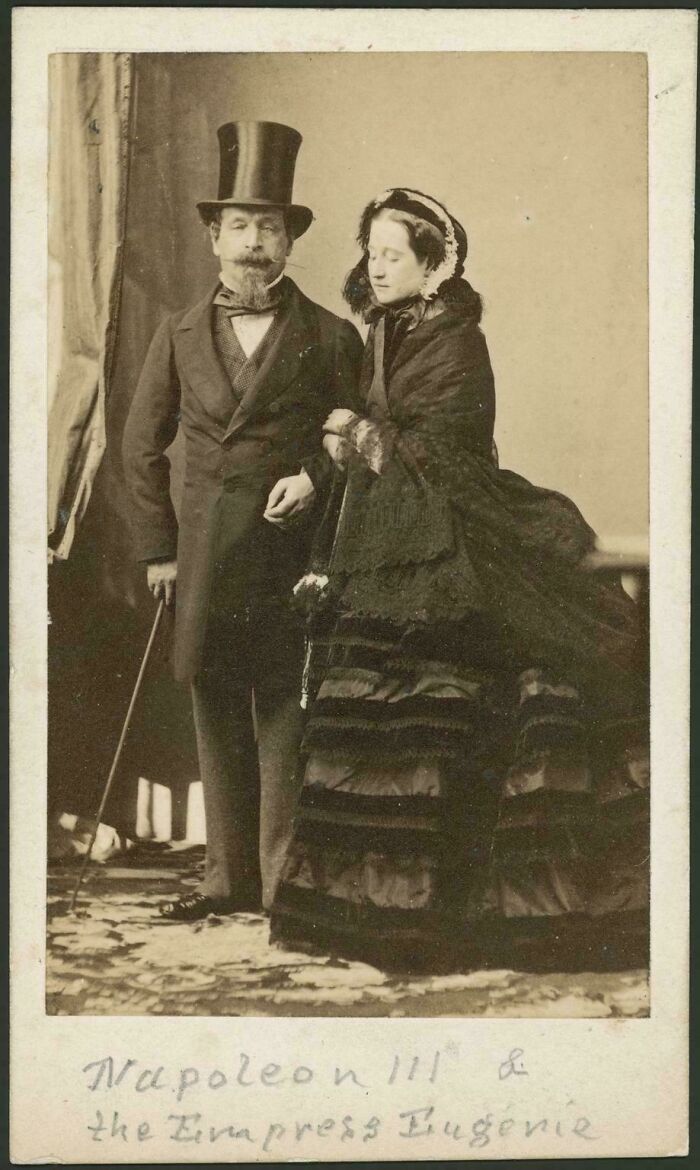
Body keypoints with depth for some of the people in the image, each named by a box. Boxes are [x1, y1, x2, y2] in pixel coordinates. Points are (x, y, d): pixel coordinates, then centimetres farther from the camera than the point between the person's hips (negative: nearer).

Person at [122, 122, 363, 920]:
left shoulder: (331, 339, 3)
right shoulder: (179, 336, 10)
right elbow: (141, 446, 14)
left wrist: (315, 476, -11)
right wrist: (158, 548, 8)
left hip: (291, 554, -3)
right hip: (204, 560, 3)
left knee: (284, 719, -2)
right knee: (217, 721, 8)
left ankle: (285, 881, 7)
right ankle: (229, 877, 17)